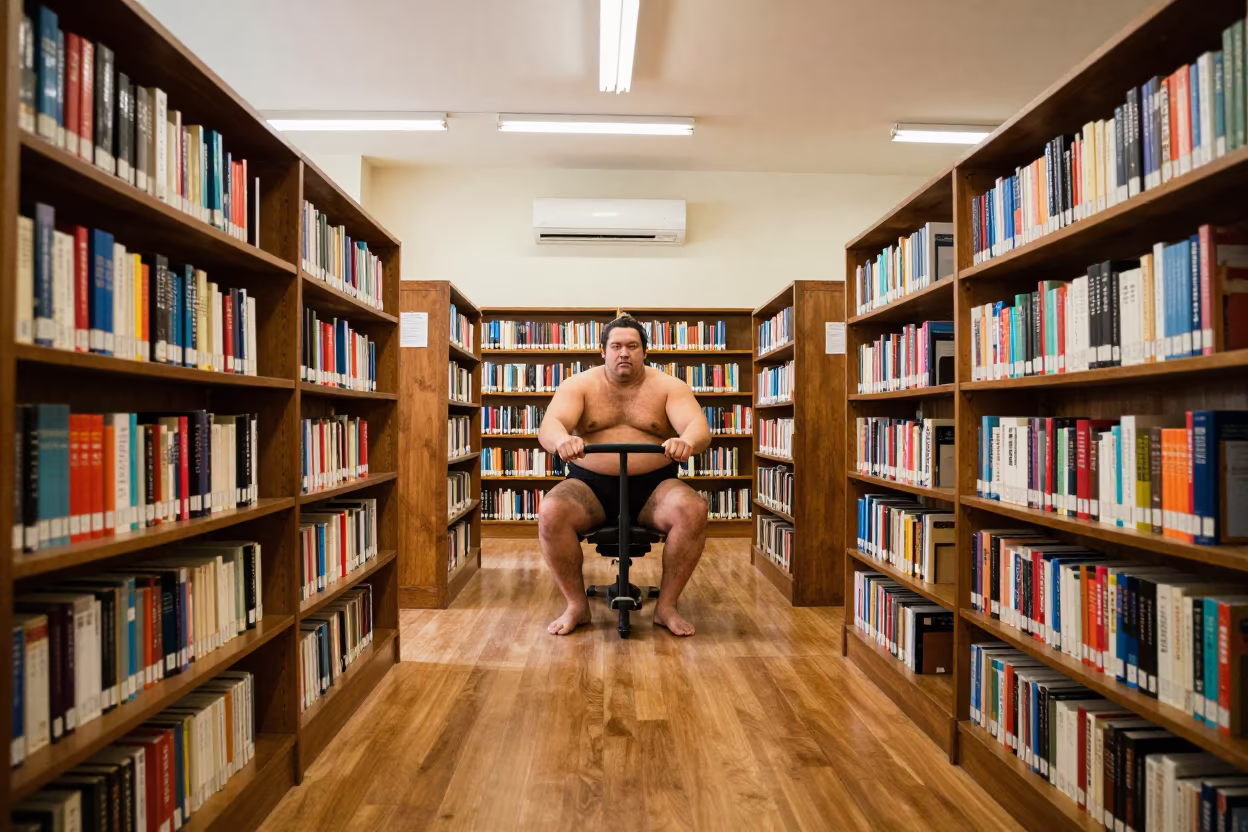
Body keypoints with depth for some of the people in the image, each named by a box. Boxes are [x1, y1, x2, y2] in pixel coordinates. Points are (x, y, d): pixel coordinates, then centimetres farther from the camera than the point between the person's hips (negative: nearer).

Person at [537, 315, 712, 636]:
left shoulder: (668, 386, 3)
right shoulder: (579, 385, 3)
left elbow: (699, 426, -13)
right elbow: (548, 425, -14)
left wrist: (687, 441, -39)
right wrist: (562, 440, -40)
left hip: (653, 487, 0)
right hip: (591, 486, 0)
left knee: (693, 510, -29)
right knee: (550, 511, -29)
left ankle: (666, 606, -9)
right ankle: (576, 605, -7)